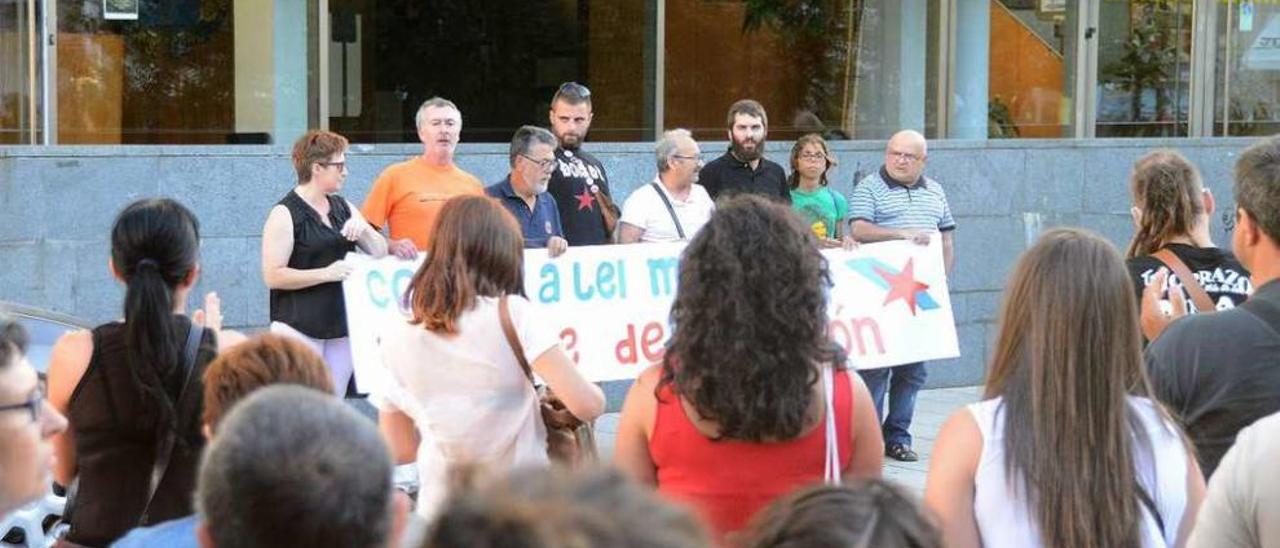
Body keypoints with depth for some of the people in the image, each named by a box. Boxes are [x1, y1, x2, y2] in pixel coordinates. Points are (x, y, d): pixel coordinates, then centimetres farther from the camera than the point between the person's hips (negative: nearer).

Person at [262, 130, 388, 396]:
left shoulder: (343, 207, 14)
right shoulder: (285, 214, -7)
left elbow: (380, 252, 14)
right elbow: (273, 276, -13)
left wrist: (363, 229, -6)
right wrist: (326, 274, -18)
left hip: (341, 328, 7)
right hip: (299, 329, -6)